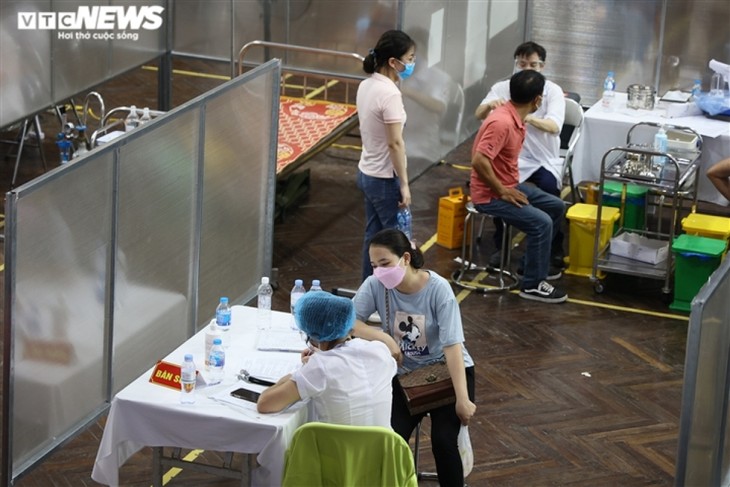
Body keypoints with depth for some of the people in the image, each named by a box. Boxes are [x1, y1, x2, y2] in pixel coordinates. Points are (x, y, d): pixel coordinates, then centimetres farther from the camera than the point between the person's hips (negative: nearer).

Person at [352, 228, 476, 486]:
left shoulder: (438, 288, -22)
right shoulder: (375, 285, -14)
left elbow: (452, 345, -25)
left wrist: (463, 399, -30)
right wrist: (383, 338, -32)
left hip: (447, 371, -2)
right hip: (405, 373, 2)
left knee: (443, 440, -21)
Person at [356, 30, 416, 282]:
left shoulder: (366, 86, 3)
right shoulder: (390, 94, -24)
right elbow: (395, 143, -23)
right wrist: (404, 184, -18)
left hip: (367, 173, 9)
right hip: (385, 179, -9)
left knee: (373, 236, 17)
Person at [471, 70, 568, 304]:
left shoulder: (514, 116, 3)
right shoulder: (503, 123, -28)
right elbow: (479, 162, -32)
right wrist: (502, 192, -23)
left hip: (509, 186, 10)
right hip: (491, 195, -10)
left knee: (556, 207, 15)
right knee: (541, 223, -22)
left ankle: (534, 264, 28)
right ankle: (532, 284, -9)